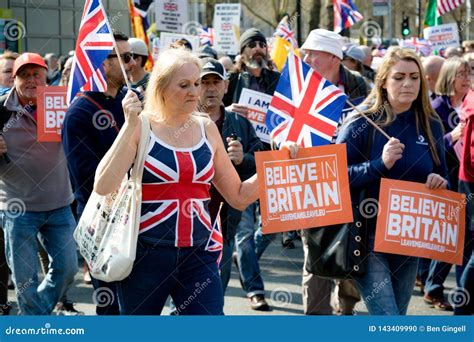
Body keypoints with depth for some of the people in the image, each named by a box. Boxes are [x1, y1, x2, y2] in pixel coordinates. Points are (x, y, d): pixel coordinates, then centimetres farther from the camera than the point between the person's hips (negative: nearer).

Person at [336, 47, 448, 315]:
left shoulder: (431, 126, 6)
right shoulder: (361, 123, -7)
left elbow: (442, 177, 16)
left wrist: (439, 183, -7)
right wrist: (380, 164, -24)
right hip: (369, 235, -5)